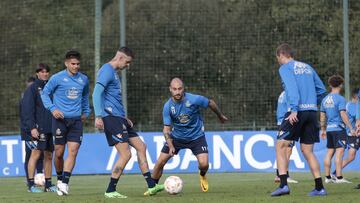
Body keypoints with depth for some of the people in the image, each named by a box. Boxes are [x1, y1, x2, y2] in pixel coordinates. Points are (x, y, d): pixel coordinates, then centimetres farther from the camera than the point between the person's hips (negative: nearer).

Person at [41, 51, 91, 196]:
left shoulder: (84, 79, 10)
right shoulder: (57, 78, -3)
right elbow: (45, 93, 4)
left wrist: (85, 112, 20)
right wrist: (52, 108, -8)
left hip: (76, 120, 3)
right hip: (60, 119, -3)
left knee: (73, 151, -11)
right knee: (59, 152, 2)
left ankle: (64, 183, -14)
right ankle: (59, 179, 25)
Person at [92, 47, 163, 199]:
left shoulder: (114, 72, 21)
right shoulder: (107, 70, -10)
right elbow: (96, 93, -20)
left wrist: (124, 117, 28)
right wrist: (98, 116, -28)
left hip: (119, 118, 11)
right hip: (111, 117, -11)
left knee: (141, 147, 10)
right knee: (125, 154, -14)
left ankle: (151, 186, 12)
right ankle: (110, 191, -7)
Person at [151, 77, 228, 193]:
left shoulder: (194, 99, -23)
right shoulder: (167, 106, -17)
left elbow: (210, 103, -3)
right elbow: (166, 128, -13)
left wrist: (220, 116, 14)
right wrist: (170, 146, -28)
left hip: (196, 136, -2)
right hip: (176, 136, 2)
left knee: (204, 164, -17)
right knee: (160, 162, -6)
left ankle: (202, 176, 20)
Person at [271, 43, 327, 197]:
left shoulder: (285, 68, 1)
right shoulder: (307, 67, 21)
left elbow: (292, 88, -15)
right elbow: (322, 90, 21)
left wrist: (294, 109, -22)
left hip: (297, 113, -6)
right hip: (312, 111, 6)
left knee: (281, 146, -3)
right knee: (308, 151, 12)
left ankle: (283, 184, -16)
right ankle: (319, 188, 6)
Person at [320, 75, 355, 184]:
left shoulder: (325, 99, 12)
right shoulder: (340, 99, -10)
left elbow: (322, 116, 17)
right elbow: (343, 115, -17)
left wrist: (323, 130, 25)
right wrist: (351, 128, -14)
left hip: (329, 129, 7)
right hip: (339, 128, -7)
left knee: (330, 152, 11)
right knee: (339, 152, -8)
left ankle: (327, 177, 11)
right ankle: (339, 177, -13)